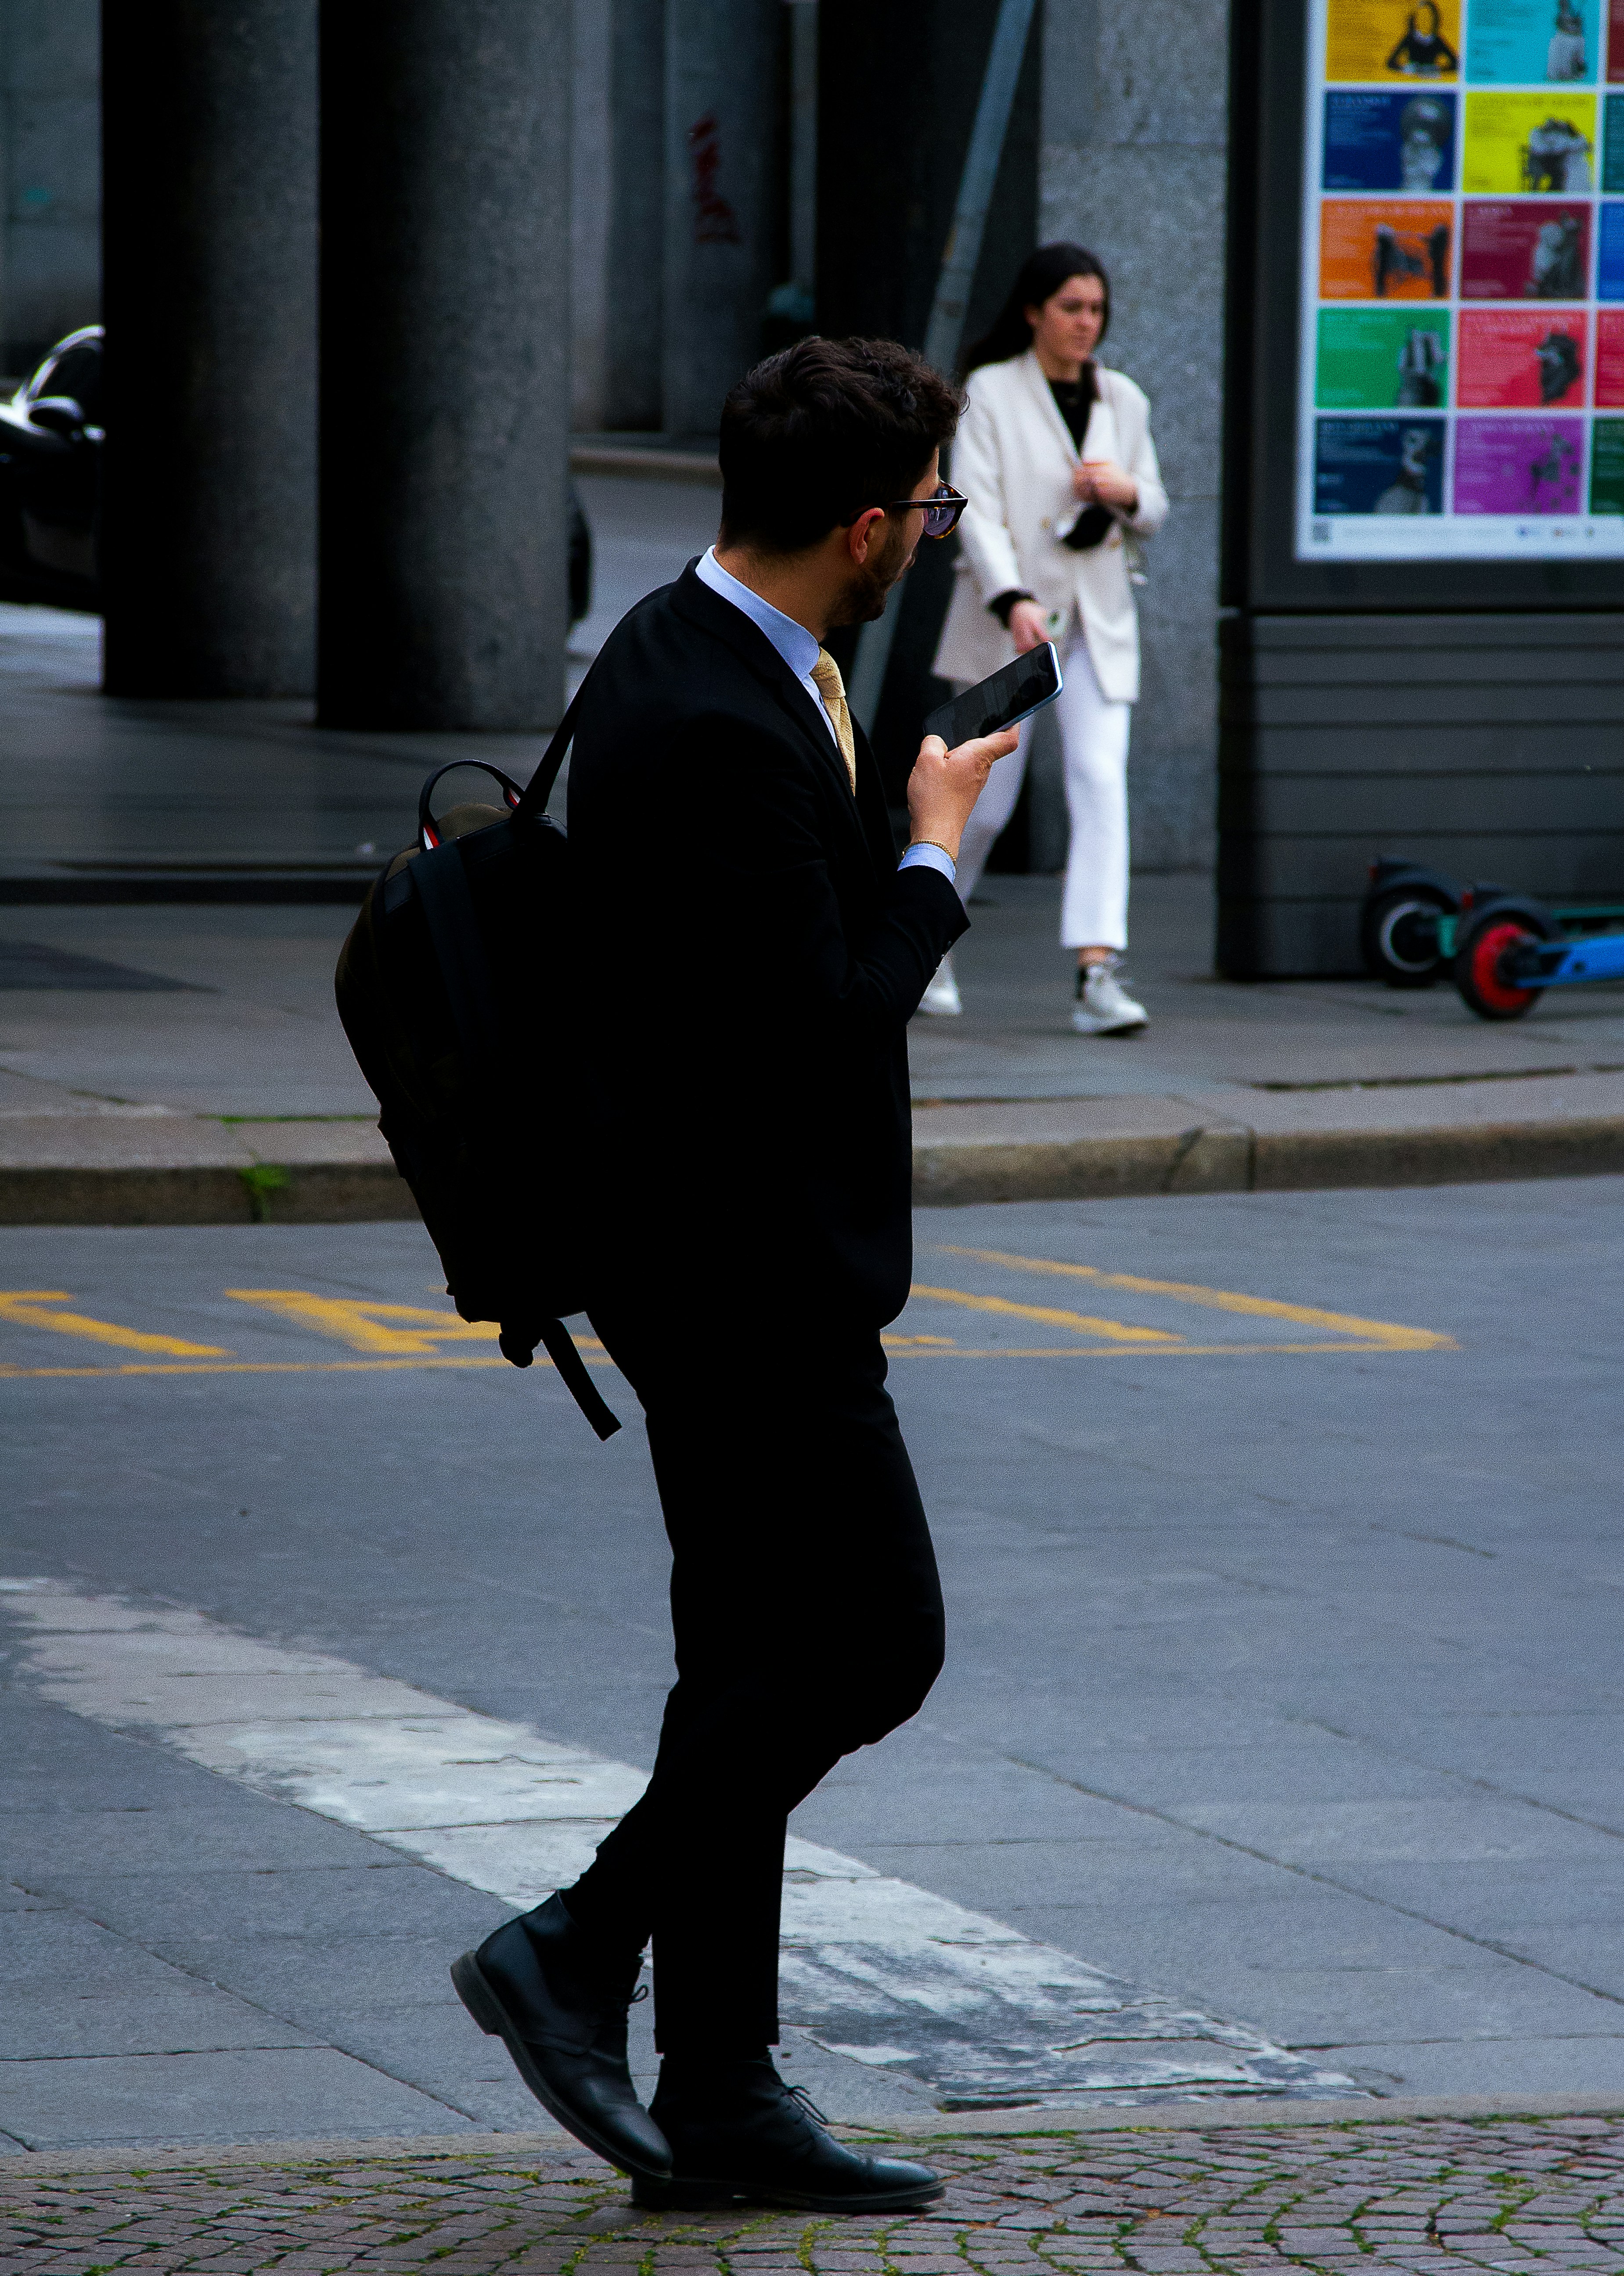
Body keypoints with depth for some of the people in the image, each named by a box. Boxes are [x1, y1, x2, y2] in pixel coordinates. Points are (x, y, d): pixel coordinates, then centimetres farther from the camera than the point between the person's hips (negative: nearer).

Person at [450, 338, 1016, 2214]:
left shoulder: (679, 659, 10)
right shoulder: (723, 732, -23)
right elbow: (825, 1021, -24)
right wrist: (932, 853, -10)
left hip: (734, 1249, 11)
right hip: (745, 1265, -11)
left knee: (764, 1664, 12)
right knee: (869, 1639, -4)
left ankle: (720, 2098, 15)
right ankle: (580, 1950, 2)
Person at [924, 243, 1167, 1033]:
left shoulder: (1122, 401, 9)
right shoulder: (991, 393, -5)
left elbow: (1153, 510, 17)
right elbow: (977, 510, -14)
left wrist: (1126, 492, -8)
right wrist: (1013, 601, -28)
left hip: (1098, 620, 3)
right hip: (1008, 618, -3)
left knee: (1101, 782, -14)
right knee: (984, 802, 4)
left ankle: (1097, 975, -21)